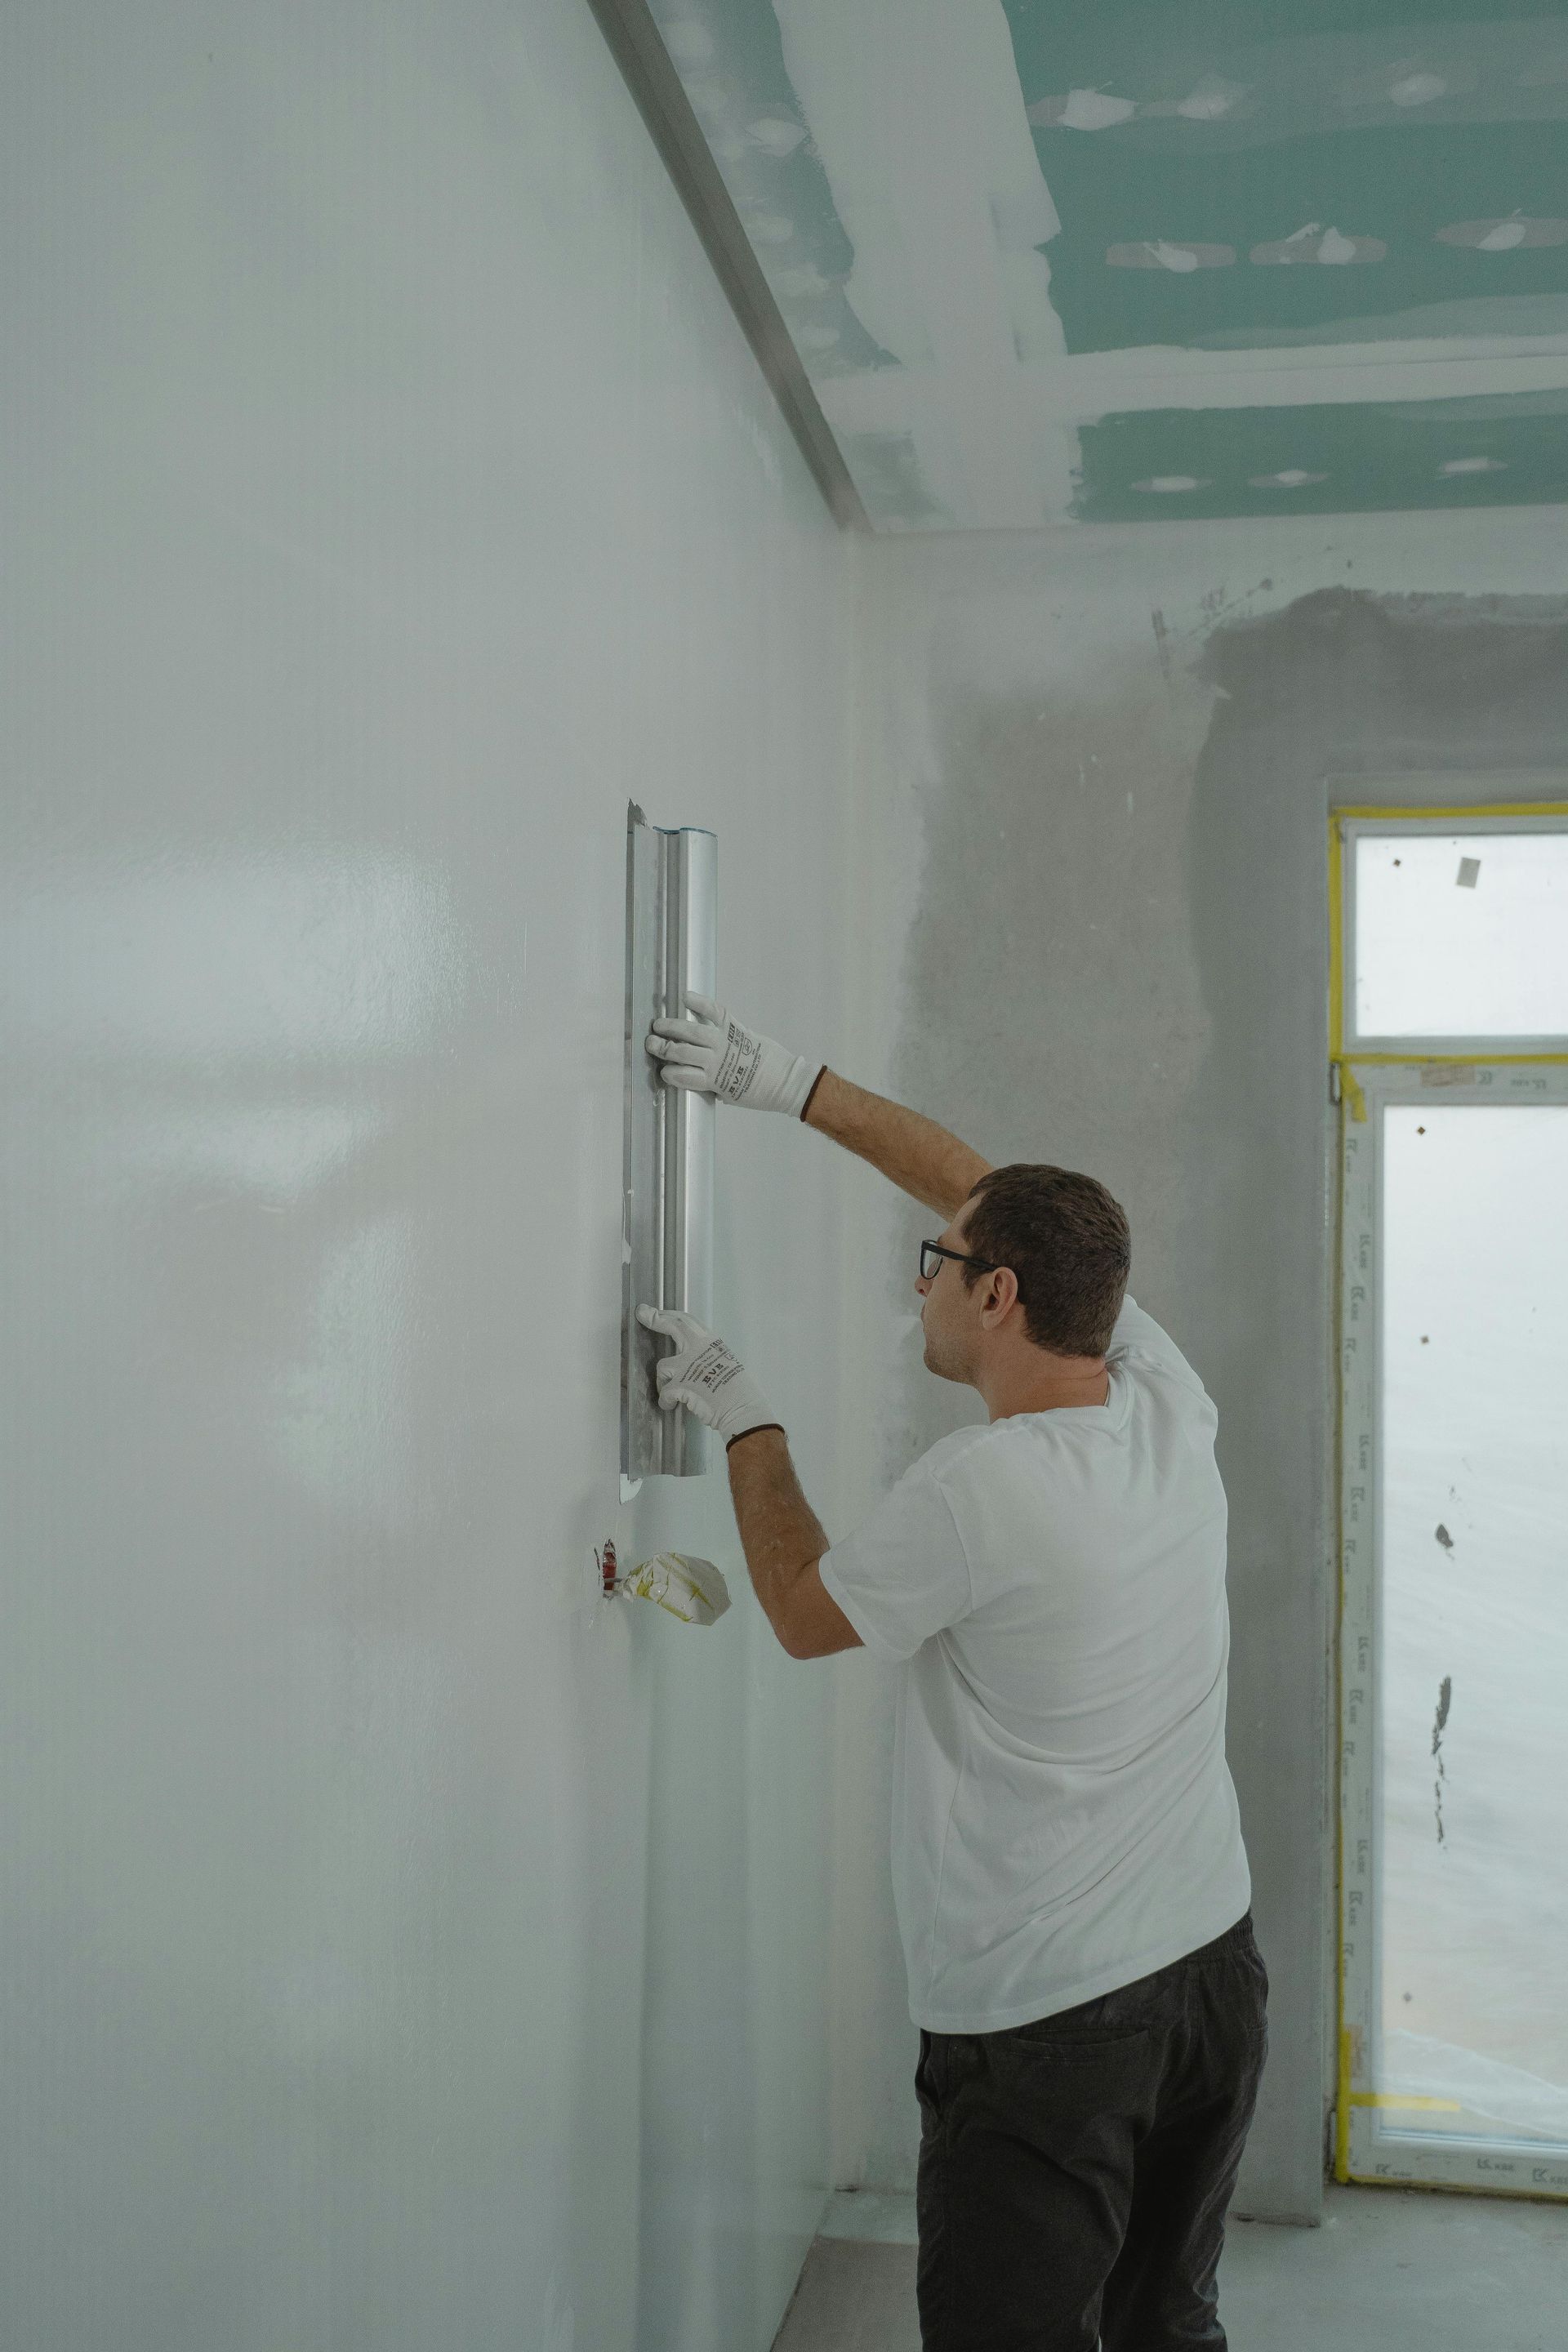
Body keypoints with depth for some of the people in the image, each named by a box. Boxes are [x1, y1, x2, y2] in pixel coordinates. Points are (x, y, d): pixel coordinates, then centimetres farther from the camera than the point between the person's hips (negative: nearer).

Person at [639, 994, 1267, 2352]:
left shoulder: (978, 1492, -23)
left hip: (1046, 2026, -7)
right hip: (1216, 1971, 7)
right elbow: (984, 1189, 8)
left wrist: (746, 1424, 8)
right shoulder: (1171, 1413, -3)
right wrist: (796, 1087, 11)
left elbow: (806, 1614, -2)